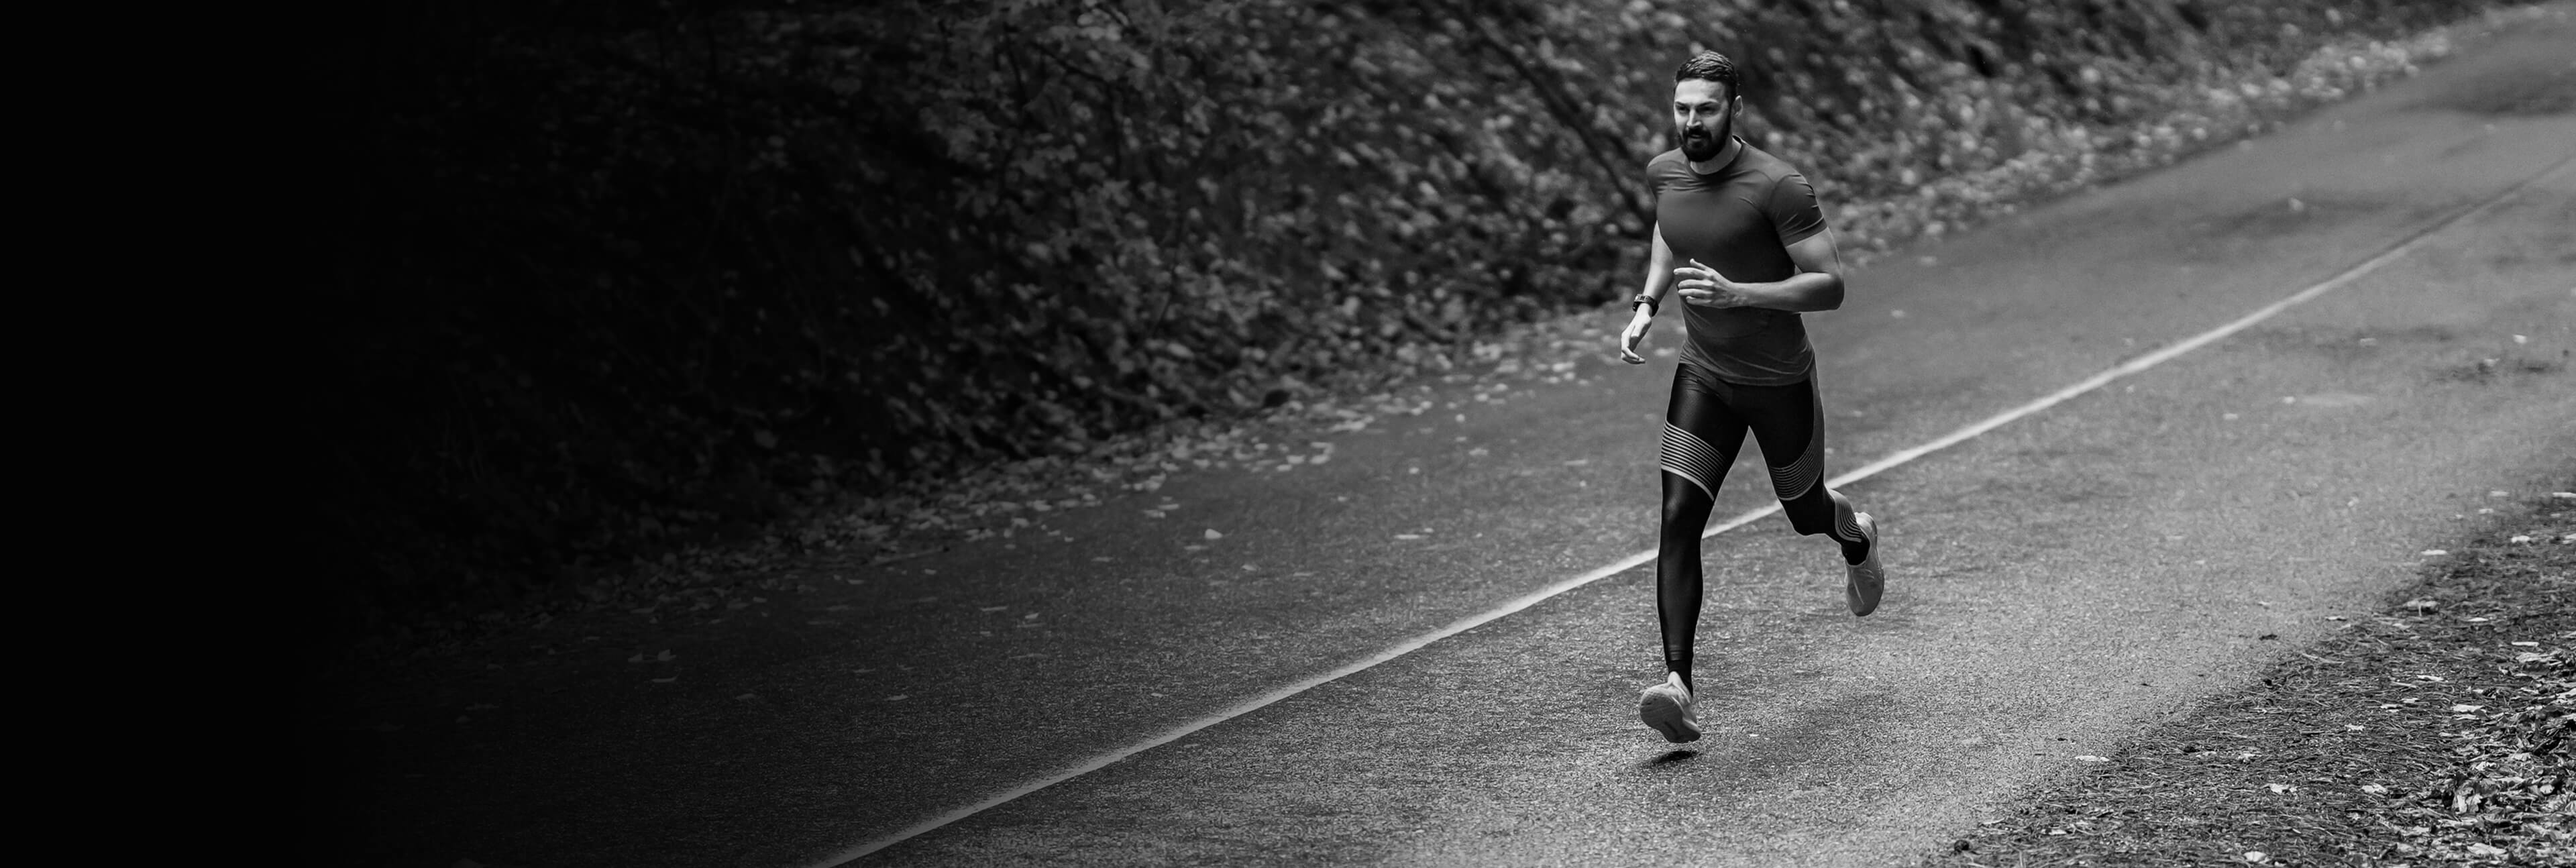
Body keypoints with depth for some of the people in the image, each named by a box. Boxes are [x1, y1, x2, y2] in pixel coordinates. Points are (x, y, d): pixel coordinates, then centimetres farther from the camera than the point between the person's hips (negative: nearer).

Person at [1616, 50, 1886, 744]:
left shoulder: (1778, 187, -21)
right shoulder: (1664, 173, -3)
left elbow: (1831, 286, -21)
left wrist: (1737, 294, -33)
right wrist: (1647, 305, 6)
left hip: (1780, 381, -4)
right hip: (1703, 376, 4)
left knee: (1804, 511, 18)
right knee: (1678, 520, -14)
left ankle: (1855, 536, 58)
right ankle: (1678, 687, -20)